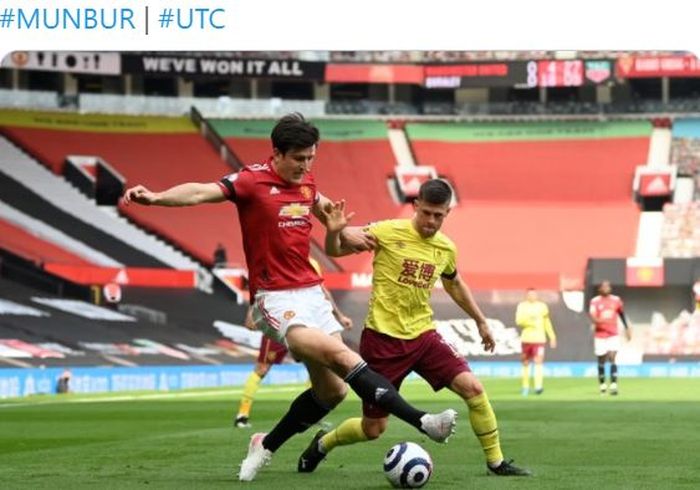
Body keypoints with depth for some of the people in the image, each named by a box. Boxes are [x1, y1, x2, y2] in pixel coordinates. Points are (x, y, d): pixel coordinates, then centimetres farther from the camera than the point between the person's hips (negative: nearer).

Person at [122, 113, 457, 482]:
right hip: (276, 300, -8)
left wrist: (342, 231, 31)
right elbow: (201, 192, -27)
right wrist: (156, 197, -42)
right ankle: (422, 422, -29)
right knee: (341, 355, -25)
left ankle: (266, 446, 25)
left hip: (312, 293, 8)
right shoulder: (253, 181, -12)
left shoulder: (306, 183, 8)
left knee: (332, 389, 6)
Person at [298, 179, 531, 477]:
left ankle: (496, 462, 1)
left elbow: (454, 284, 25)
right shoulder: (388, 233, -11)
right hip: (383, 339, -4)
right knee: (373, 428, 2)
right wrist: (333, 232, -28)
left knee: (473, 388, -14)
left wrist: (480, 321, 30)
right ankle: (322, 444, 32)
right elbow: (335, 251, -6)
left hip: (423, 335, 4)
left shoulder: (446, 248, 3)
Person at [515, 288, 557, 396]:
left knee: (538, 361, -14)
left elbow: (547, 323, 17)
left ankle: (538, 386, -22)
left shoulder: (542, 306, 10)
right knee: (525, 363, 6)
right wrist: (528, 319, -25)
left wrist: (552, 337, 14)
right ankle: (525, 386, 17)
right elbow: (518, 321, -8)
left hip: (539, 338, 0)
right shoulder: (522, 306, 5)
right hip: (526, 338, 0)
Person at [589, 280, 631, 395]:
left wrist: (627, 328, 18)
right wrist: (599, 320, -37)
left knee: (612, 359, -14)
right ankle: (602, 385, 24)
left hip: (613, 335, 0)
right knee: (601, 361, 6)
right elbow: (592, 317, -18)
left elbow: (622, 314, 17)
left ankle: (613, 385, -18)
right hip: (600, 336, 0)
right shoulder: (595, 302, -5)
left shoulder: (616, 300, 3)